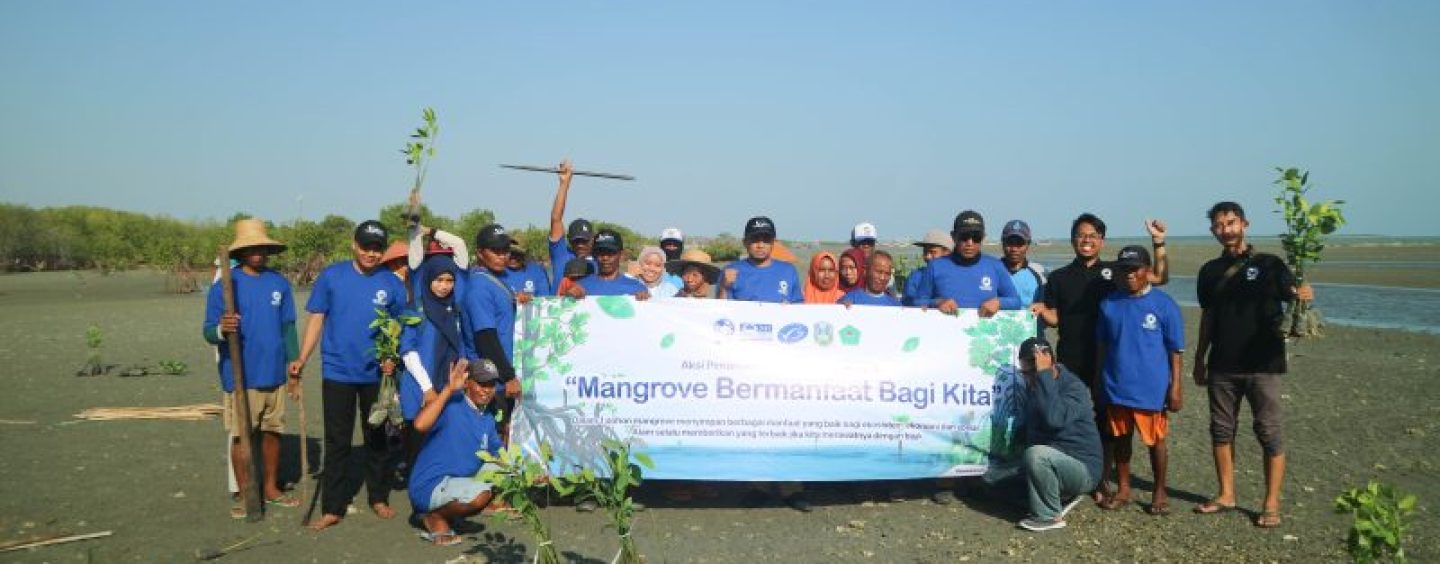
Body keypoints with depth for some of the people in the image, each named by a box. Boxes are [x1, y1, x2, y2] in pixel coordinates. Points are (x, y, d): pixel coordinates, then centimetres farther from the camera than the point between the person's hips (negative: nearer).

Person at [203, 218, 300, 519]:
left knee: (273, 431, 13)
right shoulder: (224, 285, -8)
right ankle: (244, 494, 17)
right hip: (240, 376, -4)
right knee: (241, 435, 3)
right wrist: (221, 330, -31)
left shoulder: (279, 283, 4)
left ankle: (271, 488, 27)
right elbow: (209, 332, -9)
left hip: (274, 373, 4)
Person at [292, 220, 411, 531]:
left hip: (376, 374, 2)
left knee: (376, 437, 14)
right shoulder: (331, 276, -4)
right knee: (337, 441, 3)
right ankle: (333, 508, 11)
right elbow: (316, 318, -2)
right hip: (337, 371, -1)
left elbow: (400, 327, 6)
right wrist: (302, 359, -9)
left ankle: (379, 498, 28)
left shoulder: (392, 284, -1)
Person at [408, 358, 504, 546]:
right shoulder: (451, 405, -17)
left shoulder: (488, 419, 8)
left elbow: (499, 454, 14)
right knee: (481, 493, -30)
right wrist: (449, 389, -33)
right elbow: (420, 425, -35)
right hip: (429, 487, -9)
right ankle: (435, 517, -1)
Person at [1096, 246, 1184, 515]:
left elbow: (1175, 349, -4)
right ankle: (1123, 489, 28)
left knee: (1156, 440, 10)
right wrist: (1098, 381, 11)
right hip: (1116, 387, 3)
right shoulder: (1109, 303, 3)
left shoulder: (1164, 304, -7)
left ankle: (1160, 492, 25)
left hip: (1151, 388, -3)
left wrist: (1175, 386, -7)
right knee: (1120, 438, 14)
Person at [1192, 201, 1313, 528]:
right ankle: (1226, 495, 22)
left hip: (1262, 364, -4)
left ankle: (1271, 504, 7)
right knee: (1221, 430, 10)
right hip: (1222, 366, 4)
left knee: (1270, 433, 0)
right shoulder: (1211, 272, 9)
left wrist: (1304, 295, -36)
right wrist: (1199, 360, 12)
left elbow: (1293, 295, -12)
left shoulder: (1269, 264, -2)